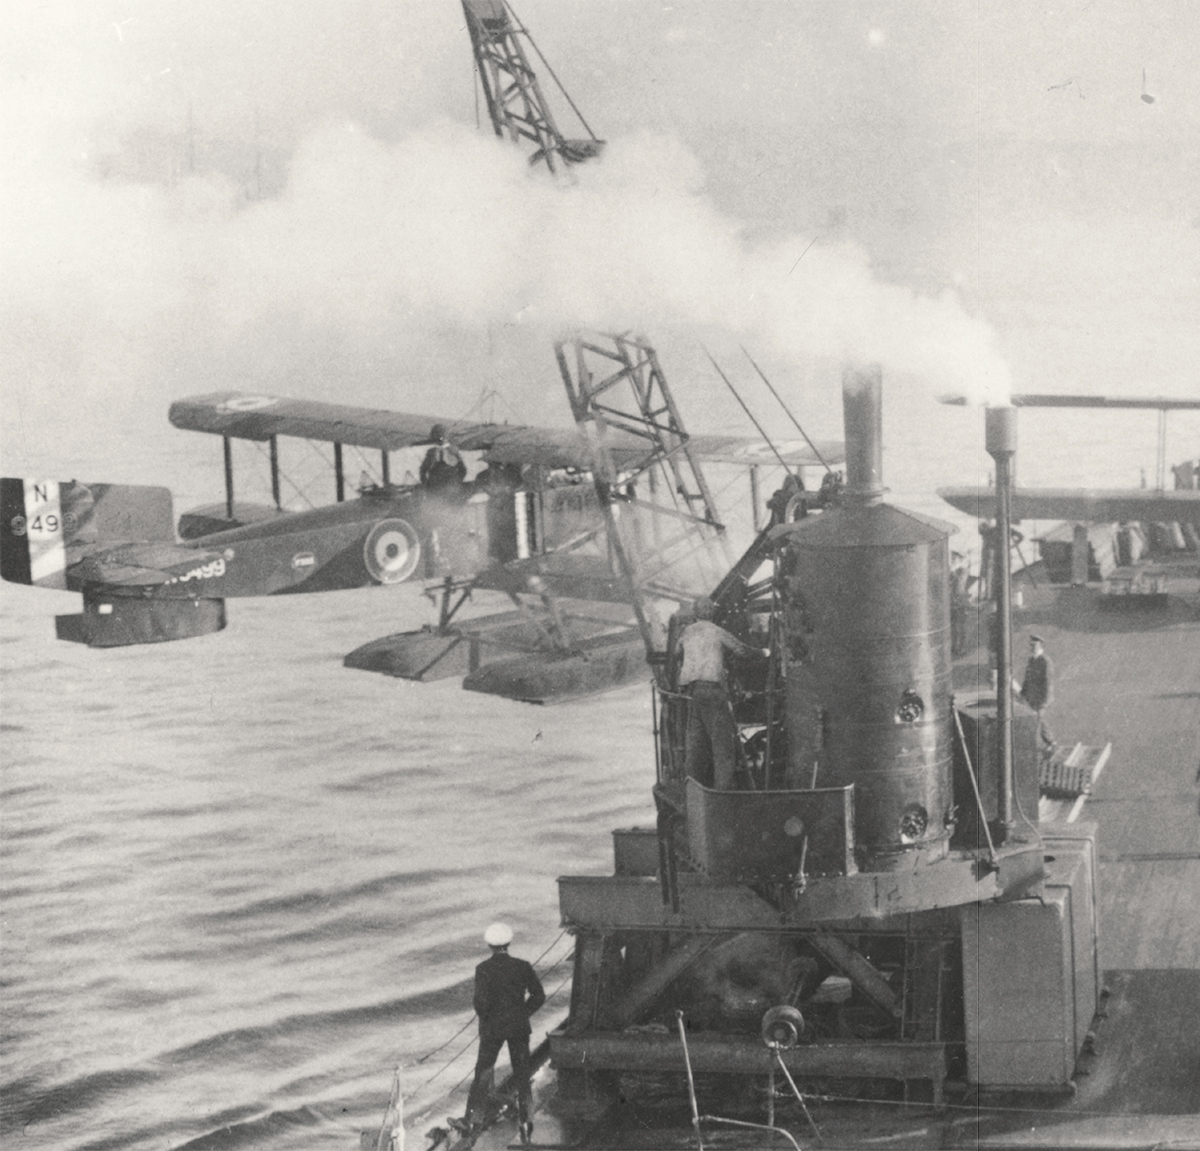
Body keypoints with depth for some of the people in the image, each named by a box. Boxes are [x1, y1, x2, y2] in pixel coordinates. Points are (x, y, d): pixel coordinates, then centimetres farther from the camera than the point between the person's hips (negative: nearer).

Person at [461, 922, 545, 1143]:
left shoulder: (483, 969, -12)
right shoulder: (523, 967, -5)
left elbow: (481, 1001, -18)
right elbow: (539, 996, -3)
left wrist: (485, 1017, 0)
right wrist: (523, 1013, 7)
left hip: (492, 1028, -1)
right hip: (519, 1027, 1)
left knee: (483, 1073, 12)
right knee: (522, 1075, 11)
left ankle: (472, 1120, 14)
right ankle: (524, 1121, 6)